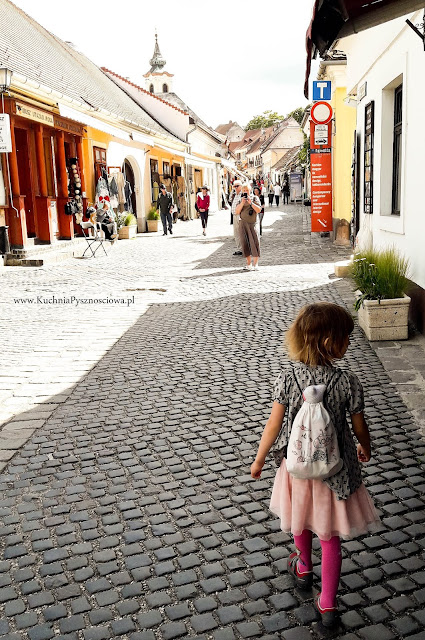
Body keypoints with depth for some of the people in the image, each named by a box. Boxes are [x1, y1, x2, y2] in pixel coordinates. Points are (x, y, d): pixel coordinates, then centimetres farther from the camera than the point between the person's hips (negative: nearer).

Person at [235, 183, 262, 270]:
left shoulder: (255, 198, 5)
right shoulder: (240, 199, 10)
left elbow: (259, 210, -5)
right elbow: (236, 212, 1)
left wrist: (251, 203, -15)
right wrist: (242, 203, -12)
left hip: (252, 223, -2)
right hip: (242, 223, 2)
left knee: (254, 243, -11)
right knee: (245, 243, 1)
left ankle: (255, 264, -7)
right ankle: (249, 264, 8)